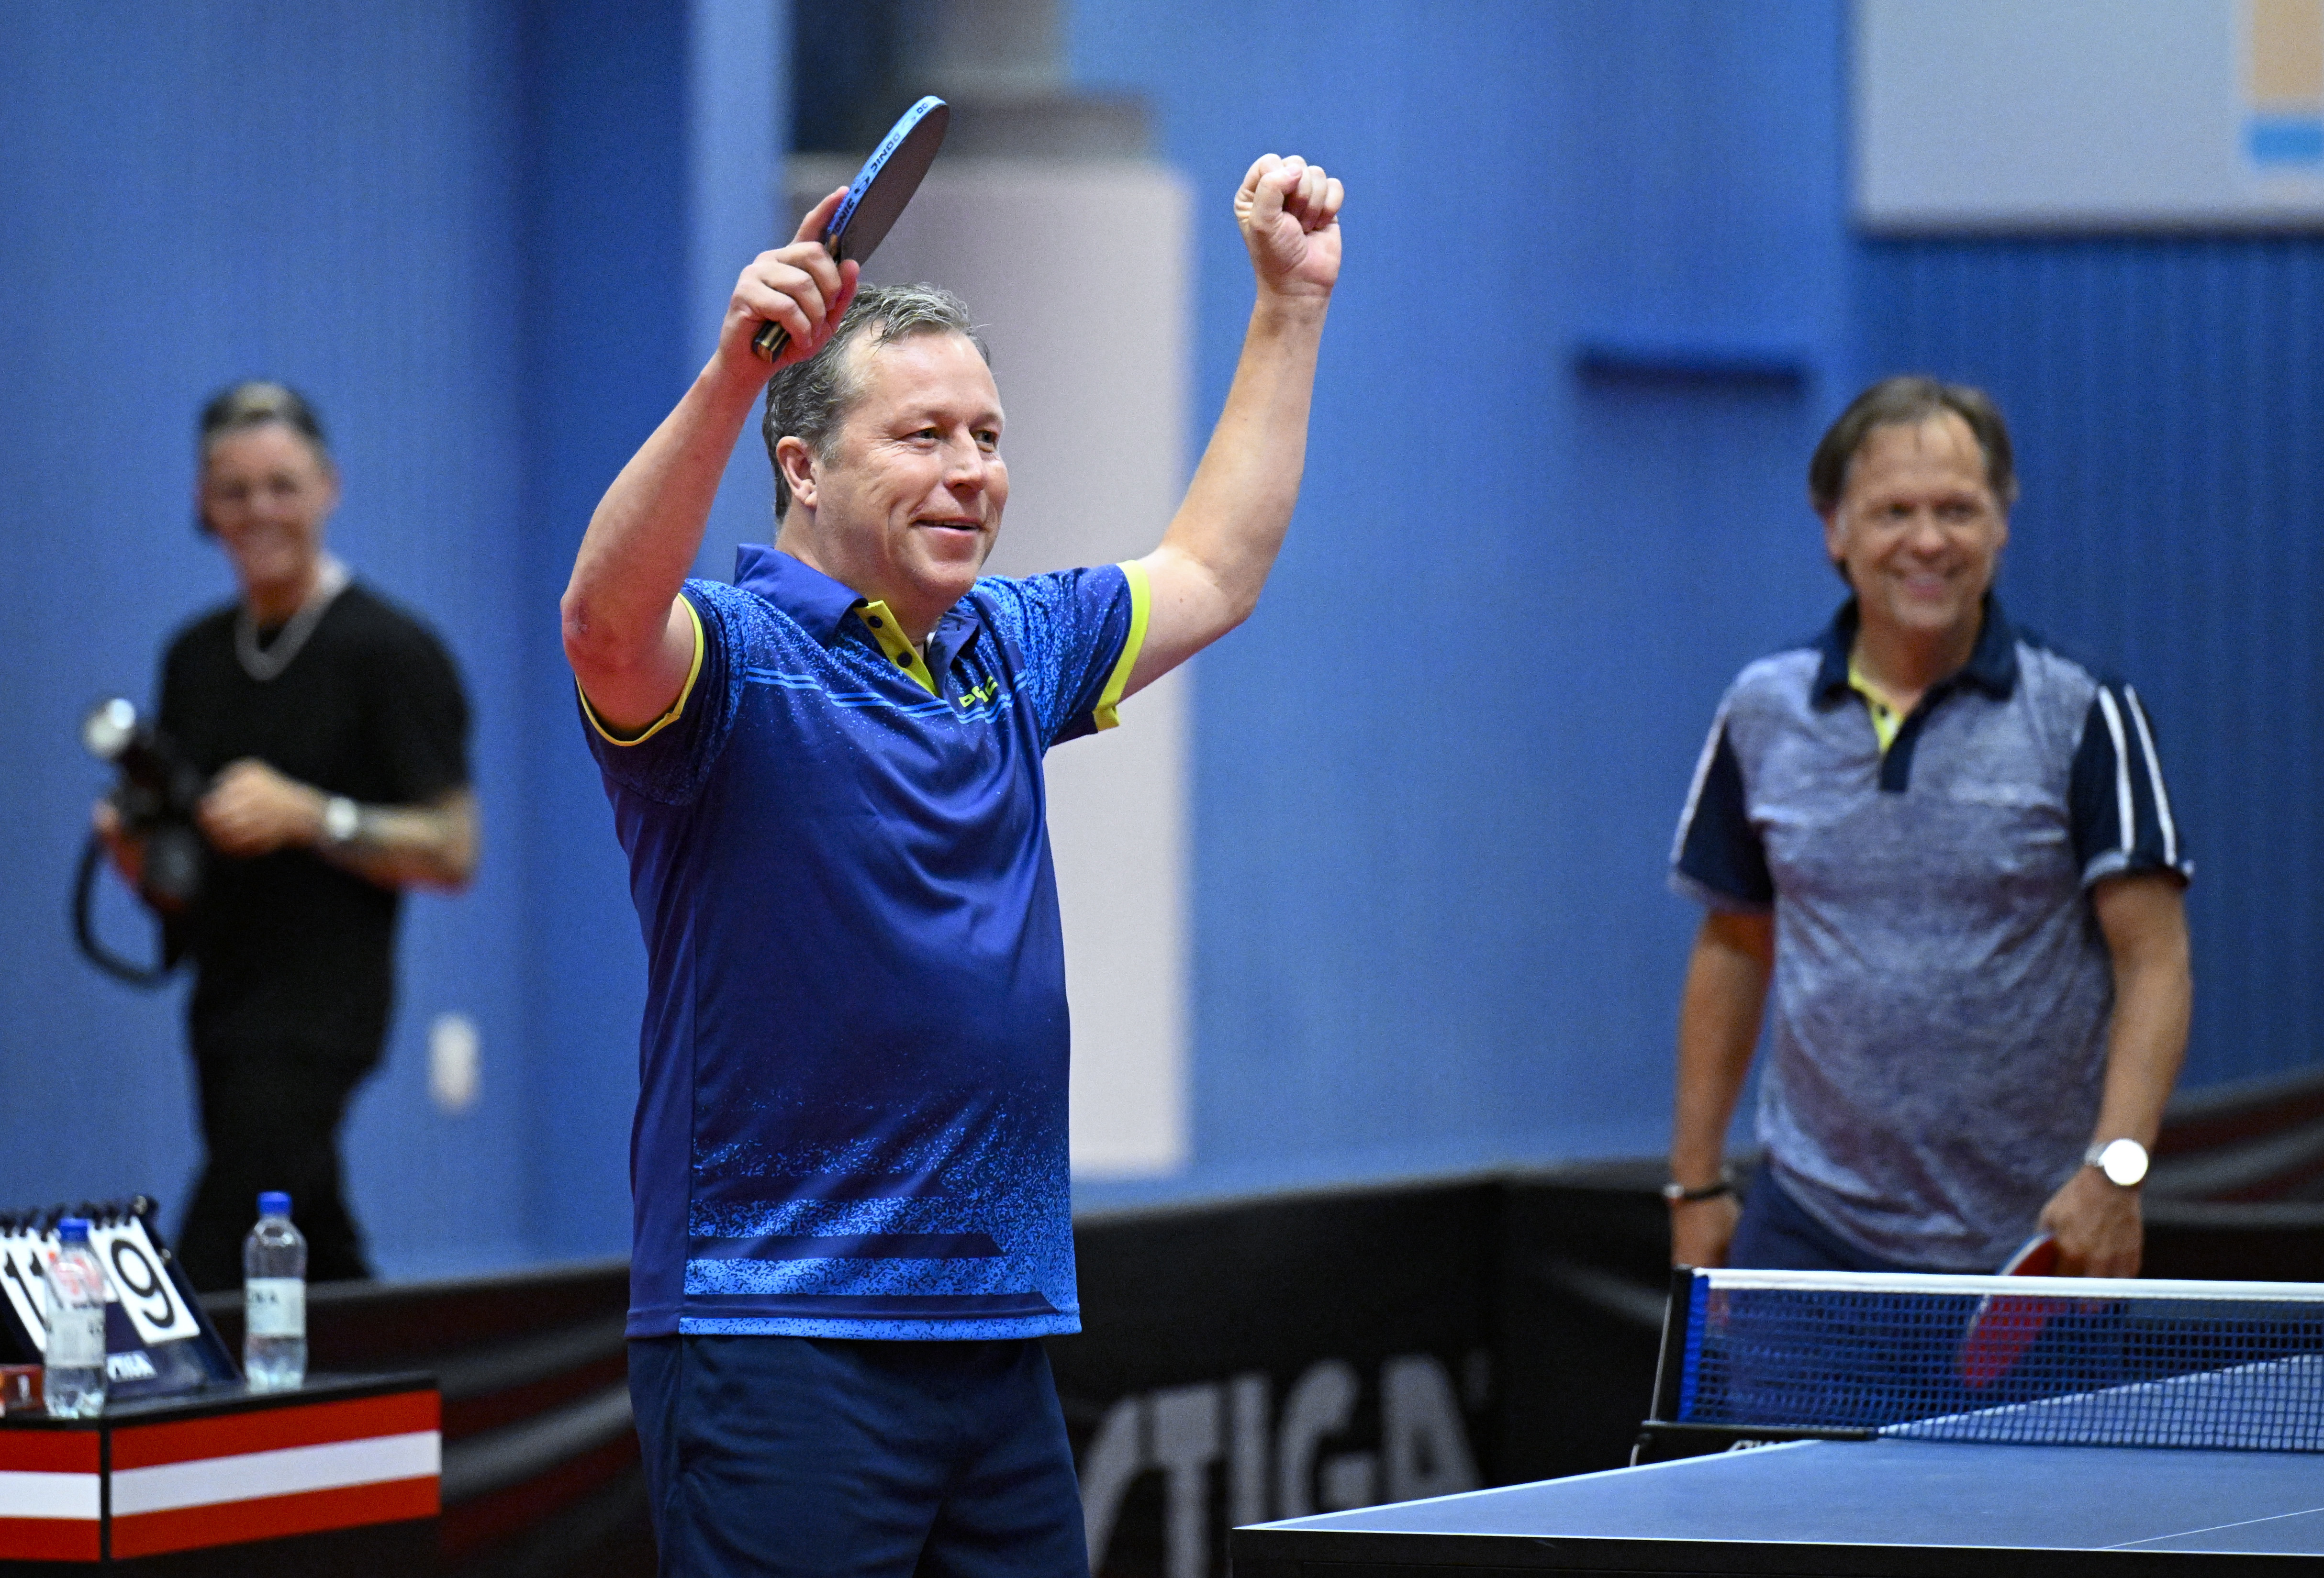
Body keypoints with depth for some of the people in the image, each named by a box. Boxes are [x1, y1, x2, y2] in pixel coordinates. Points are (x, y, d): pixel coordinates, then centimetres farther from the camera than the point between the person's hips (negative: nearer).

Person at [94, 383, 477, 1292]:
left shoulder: (390, 653, -6)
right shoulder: (195, 656, 14)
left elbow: (452, 851, -9)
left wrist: (309, 817, -20)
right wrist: (129, 839, -3)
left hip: (320, 1010, -7)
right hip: (224, 1012, 7)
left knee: (211, 1275, -16)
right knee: (319, 1276, 10)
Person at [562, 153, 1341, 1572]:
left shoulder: (1009, 653, 16)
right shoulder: (730, 657, -8)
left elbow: (1212, 572, 32)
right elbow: (608, 620, -31)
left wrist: (1294, 304, 31)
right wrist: (733, 372, -44)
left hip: (999, 1336, 8)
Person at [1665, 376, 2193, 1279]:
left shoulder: (2085, 721, -4)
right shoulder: (1762, 715, 6)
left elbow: (2153, 962, -9)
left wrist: (2115, 1168, -23)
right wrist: (1696, 1181, 12)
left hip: (2035, 1239, -2)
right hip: (1812, 1228, 2)